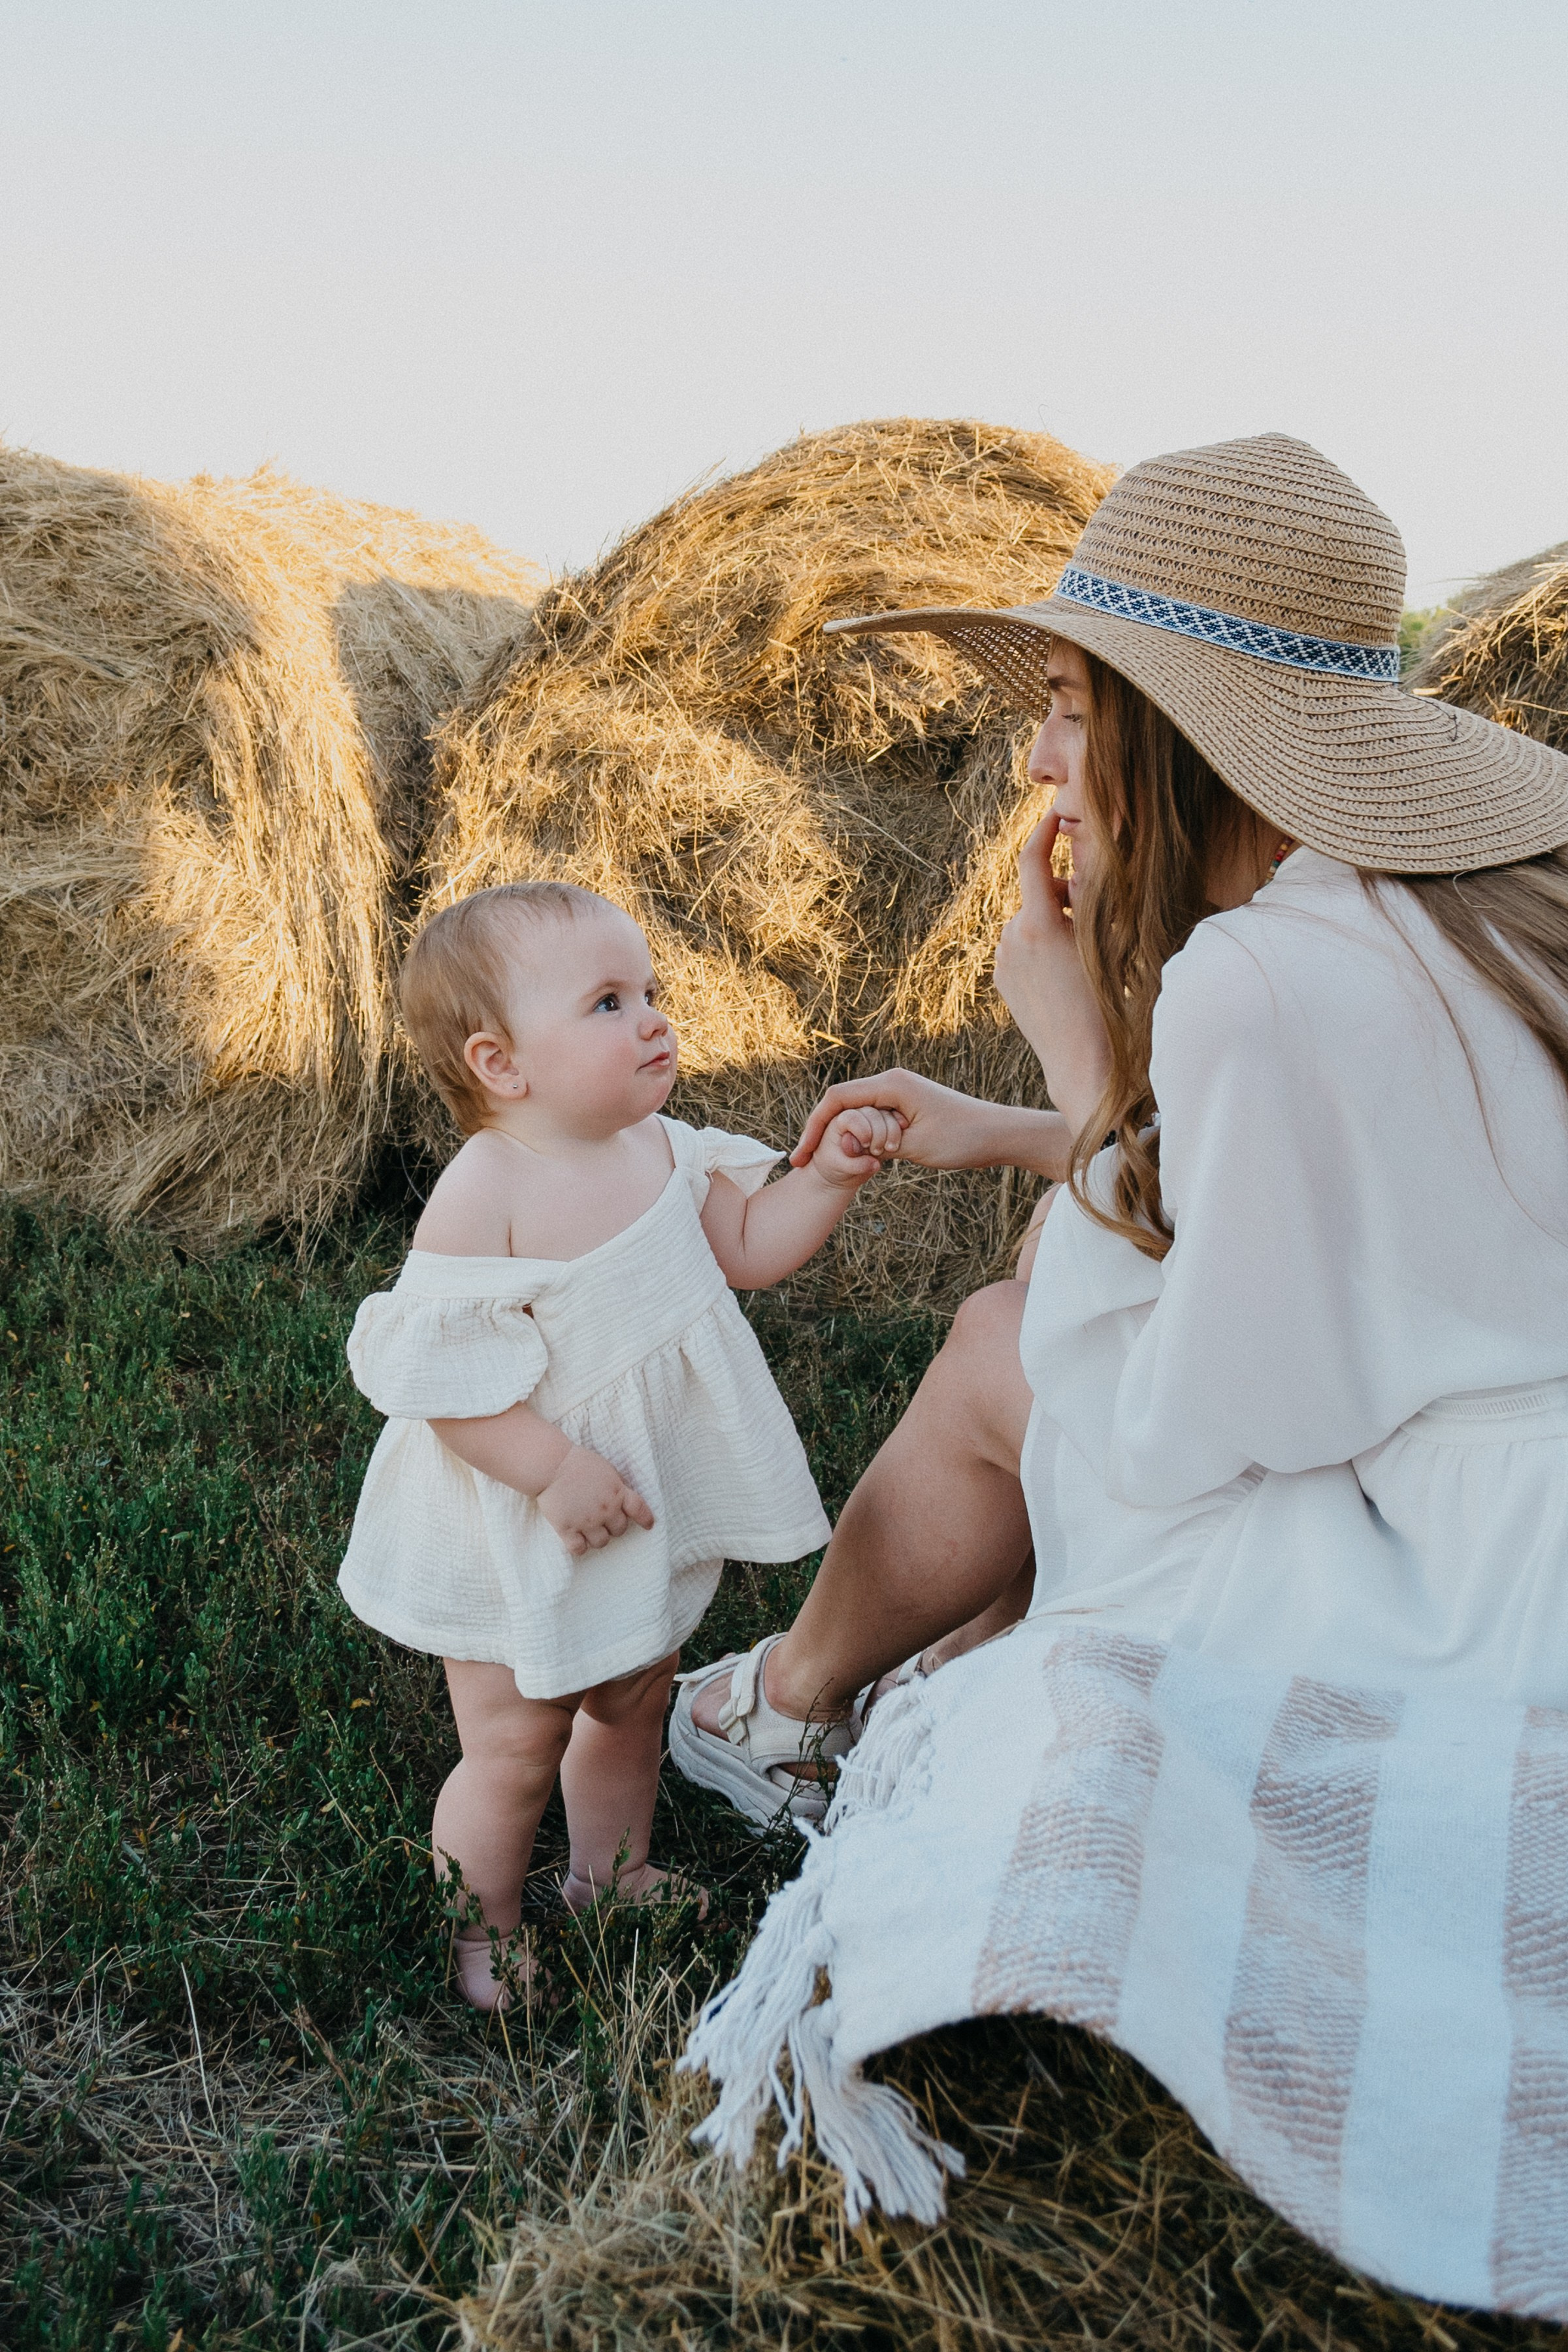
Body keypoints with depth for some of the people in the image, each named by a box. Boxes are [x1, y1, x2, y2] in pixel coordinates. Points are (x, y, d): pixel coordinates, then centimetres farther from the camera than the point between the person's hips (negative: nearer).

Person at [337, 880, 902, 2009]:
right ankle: (482, 1941, 33)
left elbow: (748, 1247, 6)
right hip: (519, 1535, -7)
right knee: (516, 1747, 9)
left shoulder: (660, 1148, -5)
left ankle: (611, 1878, 49)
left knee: (634, 1701, 25)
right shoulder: (484, 1197, -28)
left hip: (647, 1507, 7)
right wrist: (557, 1473, -31)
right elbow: (444, 1376, -28)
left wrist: (829, 1175, -10)